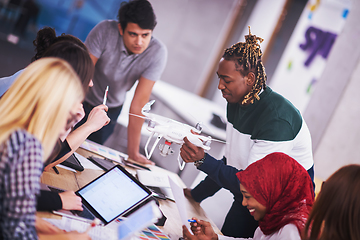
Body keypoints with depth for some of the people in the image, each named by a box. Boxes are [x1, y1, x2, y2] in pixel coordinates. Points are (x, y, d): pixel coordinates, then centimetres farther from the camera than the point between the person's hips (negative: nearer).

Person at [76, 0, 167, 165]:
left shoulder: (157, 52, -29)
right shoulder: (105, 31, -31)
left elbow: (139, 101, -27)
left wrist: (133, 152, -27)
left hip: (111, 108, 1)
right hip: (82, 100, -1)